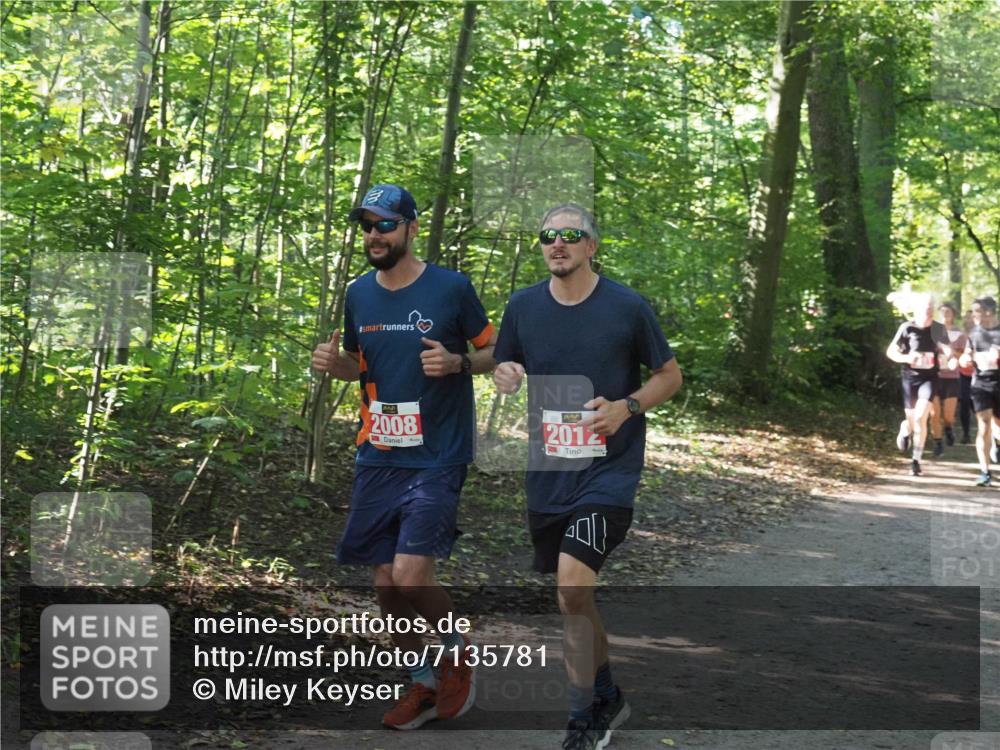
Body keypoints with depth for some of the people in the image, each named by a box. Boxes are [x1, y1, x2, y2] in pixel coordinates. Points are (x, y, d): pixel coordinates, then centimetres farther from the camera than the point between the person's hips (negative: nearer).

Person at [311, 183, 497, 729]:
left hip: (437, 458, -5)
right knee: (386, 582, 7)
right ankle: (423, 685, 26)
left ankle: (458, 652, 14)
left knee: (411, 575, -16)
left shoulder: (451, 287, -6)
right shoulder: (358, 294, 8)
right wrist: (333, 363, -2)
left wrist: (457, 362, -17)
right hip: (376, 458, 5)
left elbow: (494, 351, 3)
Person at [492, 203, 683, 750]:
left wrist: (627, 406, -14)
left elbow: (670, 375, 4)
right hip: (545, 473, 5)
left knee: (572, 584, -19)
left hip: (608, 470, -5)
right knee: (573, 595, 15)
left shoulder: (627, 306, -5)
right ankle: (608, 699, 36)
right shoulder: (523, 306, 4)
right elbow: (502, 368, 17)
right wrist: (505, 377, -7)